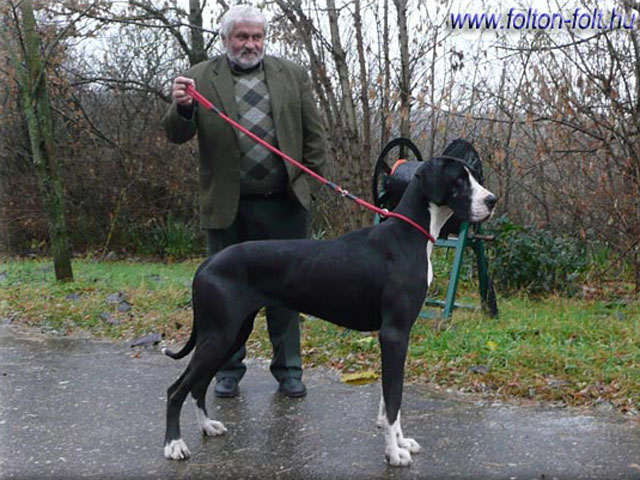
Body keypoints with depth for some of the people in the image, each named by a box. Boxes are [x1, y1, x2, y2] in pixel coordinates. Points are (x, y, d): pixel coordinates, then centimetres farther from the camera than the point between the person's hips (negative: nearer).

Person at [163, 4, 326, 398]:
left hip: (284, 204, 1)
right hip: (227, 207, 0)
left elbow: (315, 134, 9)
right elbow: (178, 135, -1)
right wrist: (182, 107, -22)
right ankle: (229, 369, 24)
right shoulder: (201, 78, 3)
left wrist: (308, 186, 2)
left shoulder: (293, 75, 7)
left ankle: (288, 369, 21)